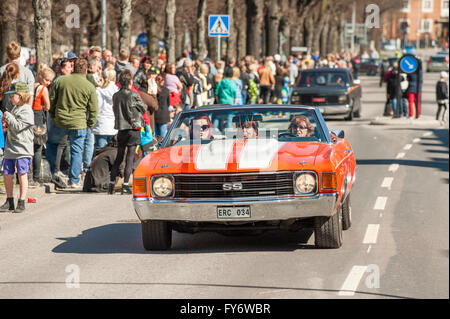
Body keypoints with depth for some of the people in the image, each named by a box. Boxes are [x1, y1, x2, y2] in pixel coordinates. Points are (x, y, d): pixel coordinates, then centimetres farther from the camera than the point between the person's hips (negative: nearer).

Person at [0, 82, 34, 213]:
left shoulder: (26, 111, -12)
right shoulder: (15, 108, 16)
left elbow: (18, 126, -19)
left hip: (22, 148, -9)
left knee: (22, 174, -3)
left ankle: (21, 202, 2)